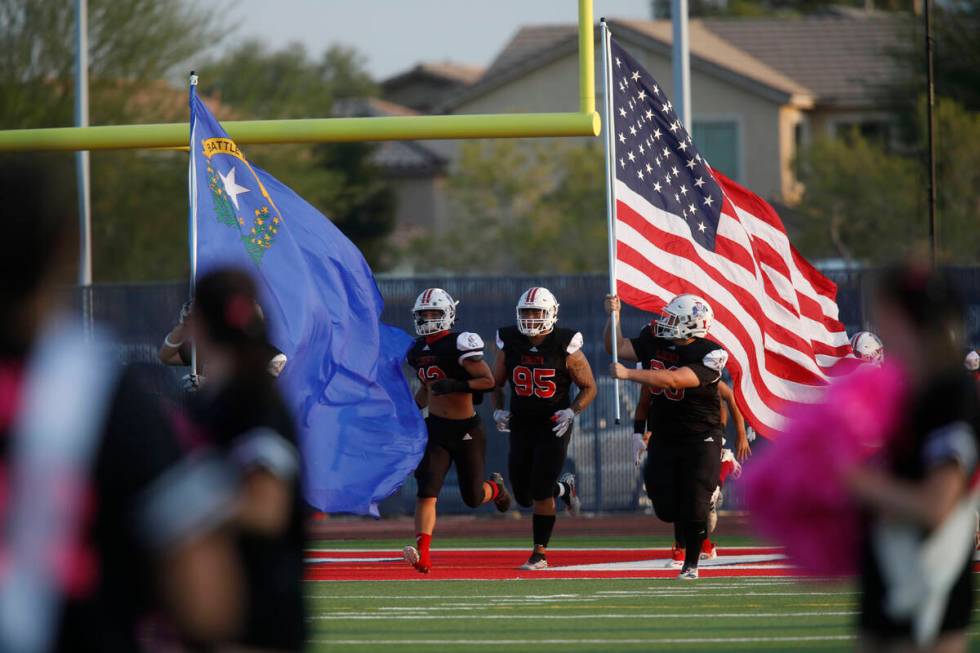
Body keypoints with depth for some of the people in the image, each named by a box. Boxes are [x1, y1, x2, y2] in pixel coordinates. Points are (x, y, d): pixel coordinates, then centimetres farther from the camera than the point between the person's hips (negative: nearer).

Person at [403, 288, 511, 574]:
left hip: (466, 430, -4)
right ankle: (423, 554, -24)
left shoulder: (460, 344, -15)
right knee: (427, 491, -15)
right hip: (435, 428, 4)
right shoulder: (418, 350, 8)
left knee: (473, 497, 6)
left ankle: (495, 488, 43)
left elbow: (488, 380, -21)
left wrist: (455, 386, -31)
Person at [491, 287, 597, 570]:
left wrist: (572, 411, -19)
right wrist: (498, 410, -5)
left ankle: (539, 554, 1)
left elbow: (589, 387, -3)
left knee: (541, 492, -10)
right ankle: (564, 488, 36)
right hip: (521, 426, 4)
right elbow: (496, 384, 13)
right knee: (524, 496, 5)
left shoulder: (565, 348, -12)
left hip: (554, 426, -4)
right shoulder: (510, 344, -1)